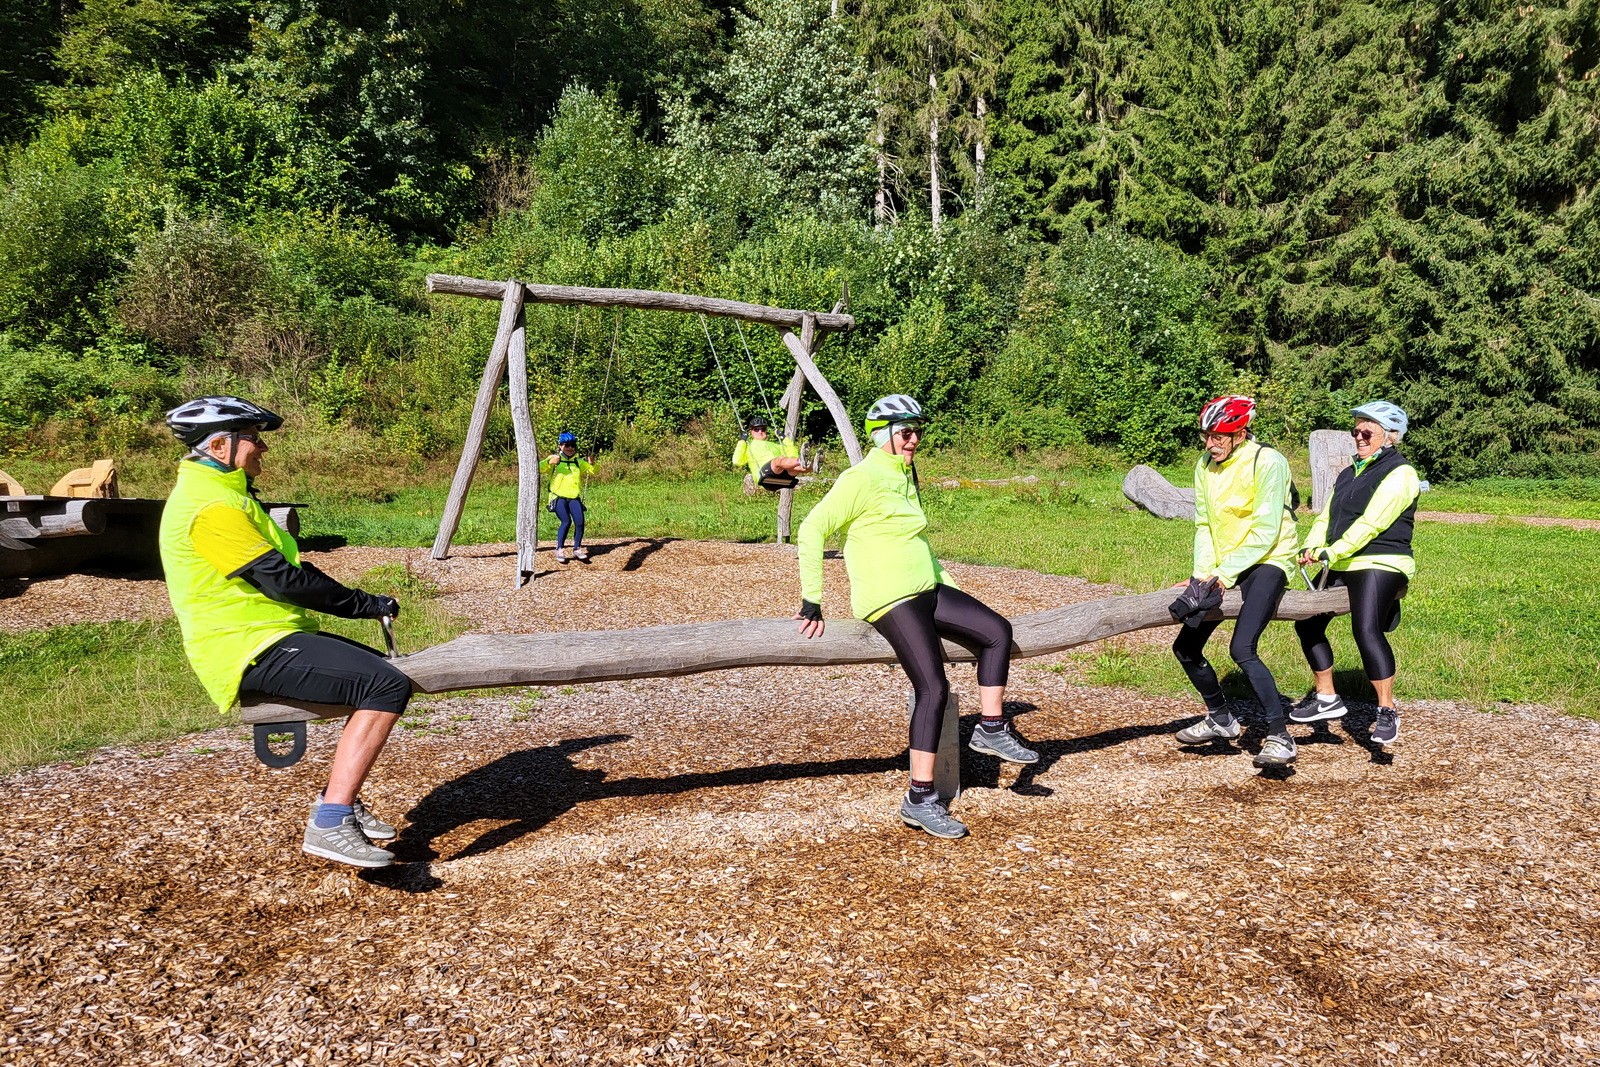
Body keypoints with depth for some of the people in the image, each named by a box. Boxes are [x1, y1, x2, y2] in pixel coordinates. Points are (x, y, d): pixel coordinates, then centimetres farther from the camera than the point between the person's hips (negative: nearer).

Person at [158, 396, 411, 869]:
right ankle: (330, 822, -25)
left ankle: (340, 797, 16)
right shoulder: (212, 505, -16)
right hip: (254, 650, -11)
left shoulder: (220, 493, 19)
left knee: (381, 674, 14)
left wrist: (363, 604, 10)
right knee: (388, 686, -24)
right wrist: (368, 604, -12)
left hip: (265, 638, 11)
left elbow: (277, 572, 20)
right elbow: (281, 579, -21)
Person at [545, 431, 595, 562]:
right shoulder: (555, 459, 6)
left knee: (580, 522, -12)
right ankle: (559, 549, -2)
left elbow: (593, 471, 17)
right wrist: (549, 462, -28)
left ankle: (577, 549, 8)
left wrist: (592, 464, -5)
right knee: (566, 521, -20)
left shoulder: (579, 462, 18)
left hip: (574, 497, 3)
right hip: (558, 496, -3)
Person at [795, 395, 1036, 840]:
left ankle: (991, 730, 11)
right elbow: (811, 531, -15)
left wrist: (948, 584, 24)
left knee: (997, 631, -1)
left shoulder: (905, 476, 17)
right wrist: (812, 602, -17)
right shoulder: (862, 479, -12)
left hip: (926, 589, 9)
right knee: (934, 687, -15)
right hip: (890, 598, -9)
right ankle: (919, 799, -9)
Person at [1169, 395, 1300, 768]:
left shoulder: (1268, 463, -15)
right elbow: (1204, 525, 7)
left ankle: (1280, 737, -16)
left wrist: (1225, 575, -22)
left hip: (1266, 563, -8)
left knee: (1242, 648, -26)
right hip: (1222, 570, 8)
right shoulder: (1205, 466, 5)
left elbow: (1265, 532, -19)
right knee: (1186, 647, 7)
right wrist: (1203, 573, -7)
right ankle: (1221, 720, 28)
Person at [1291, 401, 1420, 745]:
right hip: (1340, 566, 9)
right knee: (1308, 624, 8)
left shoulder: (1399, 473, -7)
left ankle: (1387, 711, -15)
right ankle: (1327, 699, 20)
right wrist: (1312, 547, -6)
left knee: (1367, 631, -24)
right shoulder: (1348, 474, 21)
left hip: (1380, 565, -9)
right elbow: (1326, 517, 14)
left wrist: (1332, 552, -22)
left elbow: (1371, 523, -17)